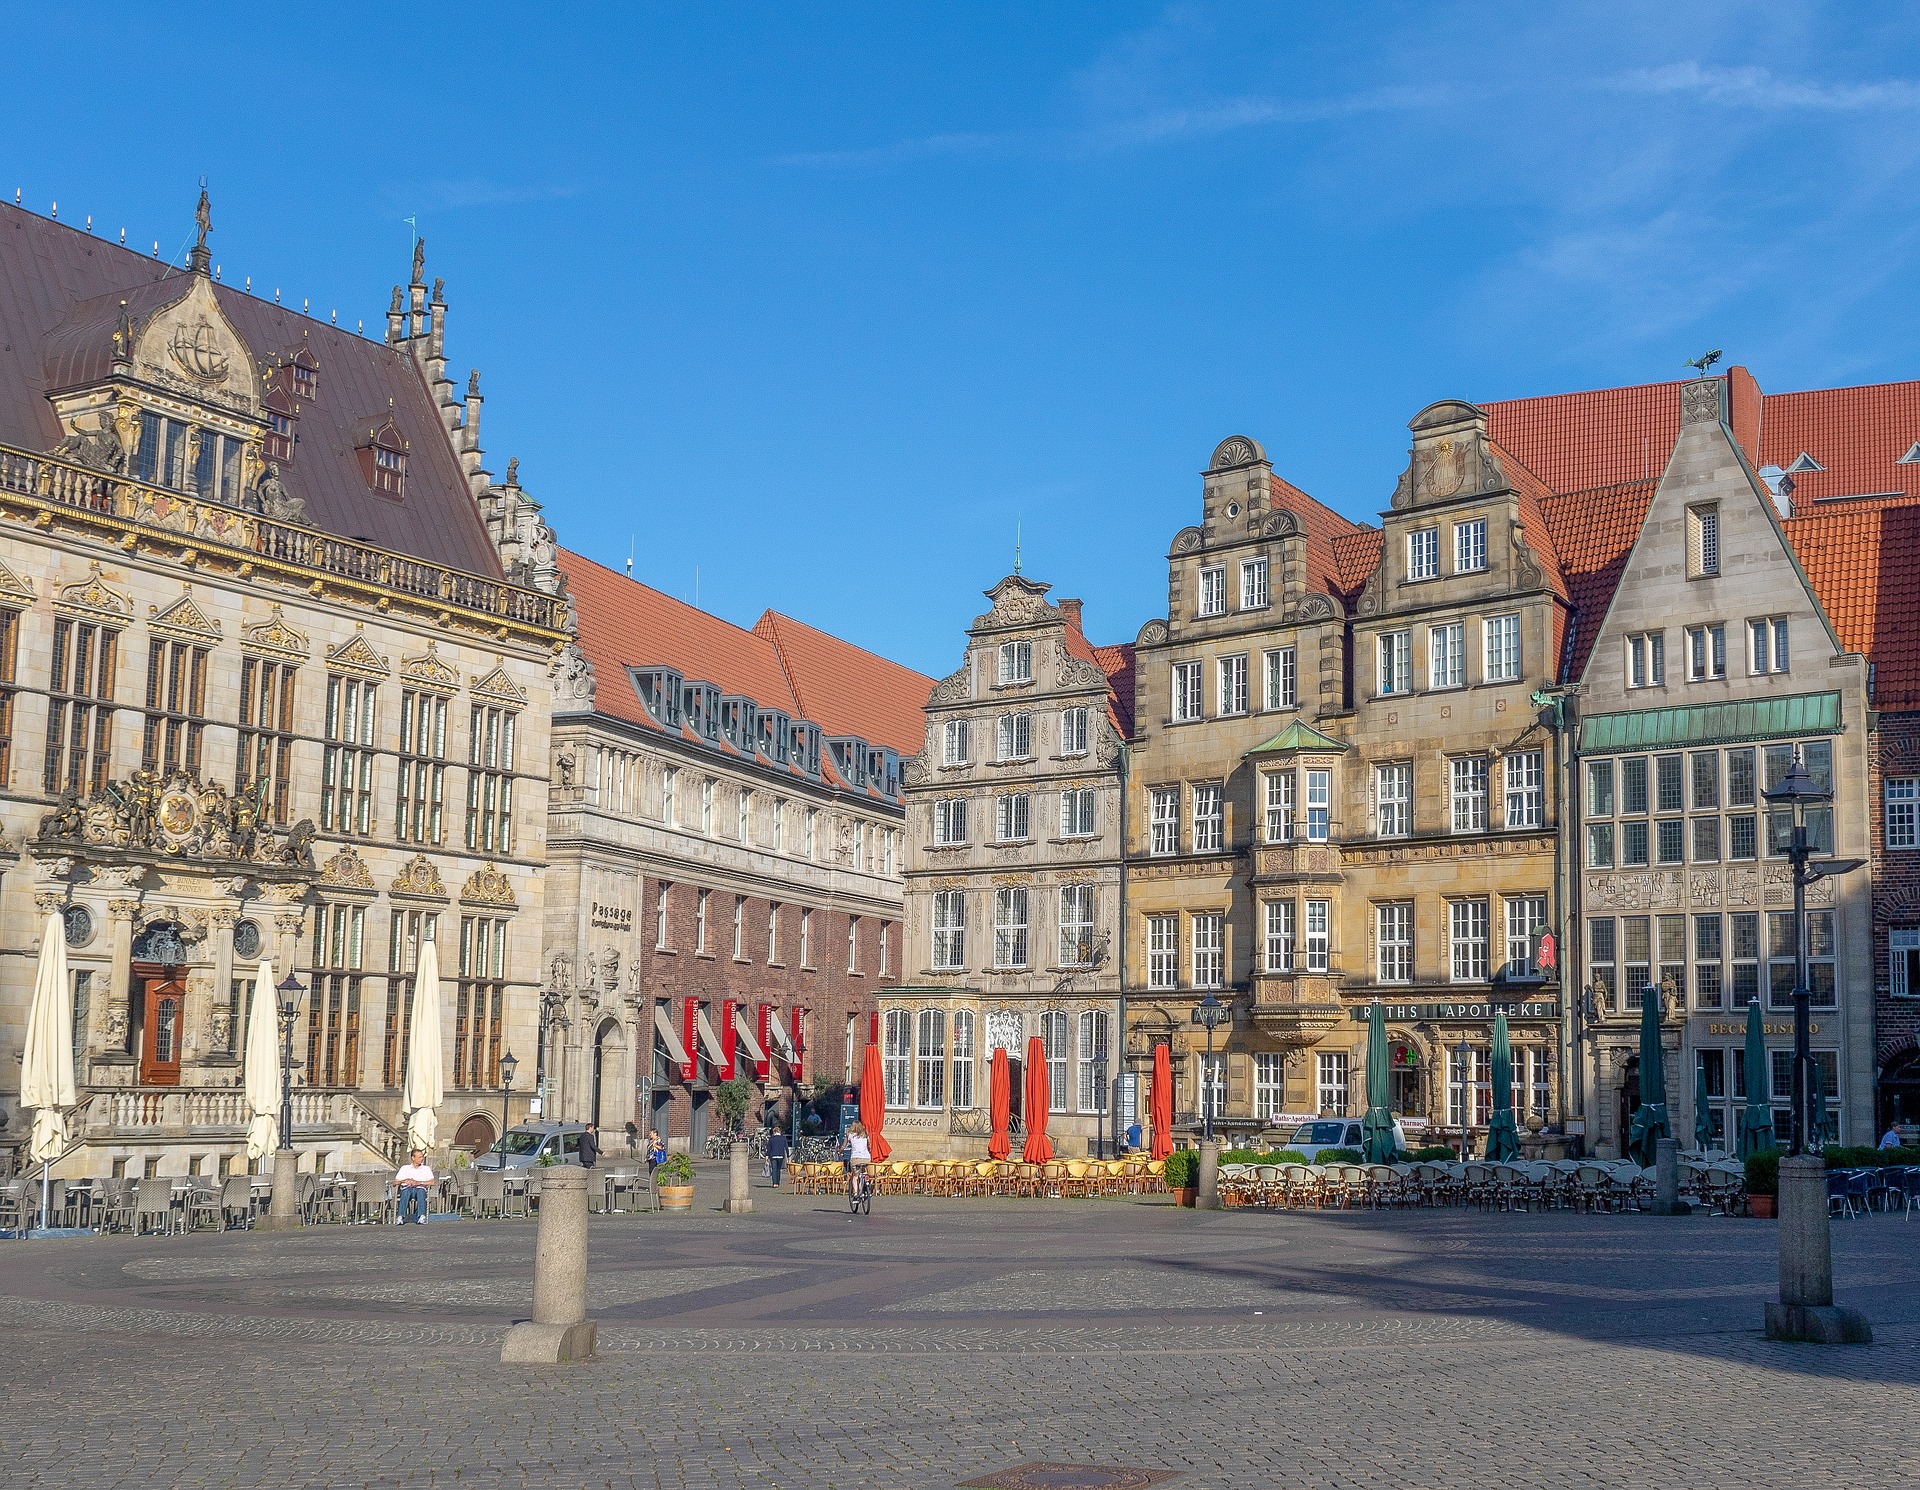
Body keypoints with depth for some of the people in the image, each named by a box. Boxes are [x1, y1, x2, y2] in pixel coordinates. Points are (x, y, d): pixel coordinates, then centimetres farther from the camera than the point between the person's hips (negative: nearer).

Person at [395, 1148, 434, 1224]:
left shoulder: (426, 1168, 25)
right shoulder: (405, 1168, 26)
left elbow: (432, 1182, 8)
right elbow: (395, 1182, 16)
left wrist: (418, 1182, -7)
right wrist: (404, 1181, -5)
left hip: (420, 1188, 0)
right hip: (407, 1188, 0)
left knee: (421, 1191, -38)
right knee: (406, 1192, -38)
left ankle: (422, 1217, -55)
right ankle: (401, 1217, -51)